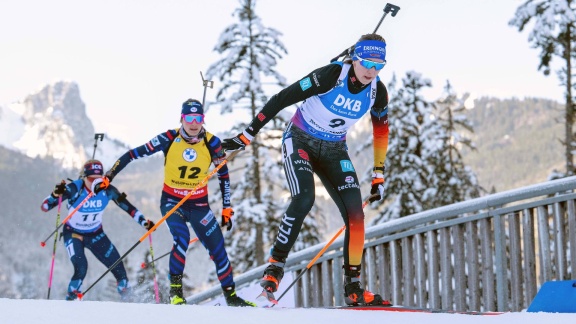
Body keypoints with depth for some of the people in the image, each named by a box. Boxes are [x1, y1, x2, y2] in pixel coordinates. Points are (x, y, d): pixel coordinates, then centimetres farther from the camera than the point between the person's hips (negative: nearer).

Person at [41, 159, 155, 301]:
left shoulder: (108, 191, -20)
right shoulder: (75, 189, -29)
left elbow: (128, 207, -6)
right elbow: (45, 206, -31)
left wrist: (144, 222, -16)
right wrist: (56, 194, -51)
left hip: (96, 235, 3)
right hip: (73, 234, -3)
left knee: (118, 267, -2)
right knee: (81, 268, -26)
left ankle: (127, 299, 23)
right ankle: (71, 299, -1)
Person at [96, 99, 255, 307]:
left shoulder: (212, 143, -11)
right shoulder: (169, 139, -16)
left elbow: (224, 176, 3)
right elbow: (135, 154, -9)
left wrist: (227, 209, 2)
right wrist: (110, 175, -12)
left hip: (199, 204, 2)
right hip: (172, 201, -2)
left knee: (217, 247, 0)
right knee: (182, 238, -27)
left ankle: (231, 296, 16)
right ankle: (175, 289, -10)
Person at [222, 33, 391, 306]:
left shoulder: (378, 92, -10)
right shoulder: (331, 76, -25)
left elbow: (381, 131, 9)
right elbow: (282, 99, -21)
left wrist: (379, 176, 9)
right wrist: (247, 135, -20)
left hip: (334, 150, 5)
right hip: (300, 141, -5)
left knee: (355, 213, -10)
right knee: (304, 199, -29)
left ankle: (353, 287, -1)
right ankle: (275, 265, -14)